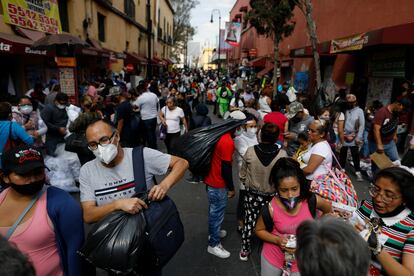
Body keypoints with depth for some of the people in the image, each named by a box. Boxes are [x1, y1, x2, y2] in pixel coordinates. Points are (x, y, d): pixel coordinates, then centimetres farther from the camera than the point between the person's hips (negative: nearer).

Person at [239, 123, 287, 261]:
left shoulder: (250, 151, -20)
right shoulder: (282, 154, -21)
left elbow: (242, 175, -7)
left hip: (252, 195, 1)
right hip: (272, 196, 0)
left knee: (249, 222, 18)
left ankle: (244, 250, 34)